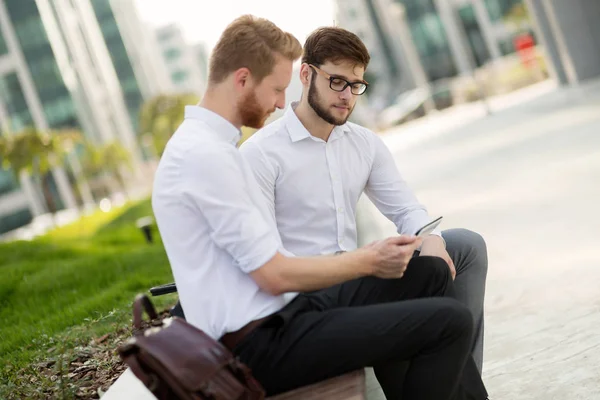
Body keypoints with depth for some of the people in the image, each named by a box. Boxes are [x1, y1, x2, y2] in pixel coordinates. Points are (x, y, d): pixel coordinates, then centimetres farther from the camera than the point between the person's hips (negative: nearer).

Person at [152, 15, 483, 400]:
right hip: (262, 343, -10)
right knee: (450, 321, -14)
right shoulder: (205, 154, -18)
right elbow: (275, 275, -19)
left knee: (432, 273, 14)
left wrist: (363, 257, 8)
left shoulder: (206, 143, 13)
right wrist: (367, 261, -7)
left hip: (278, 314, 10)